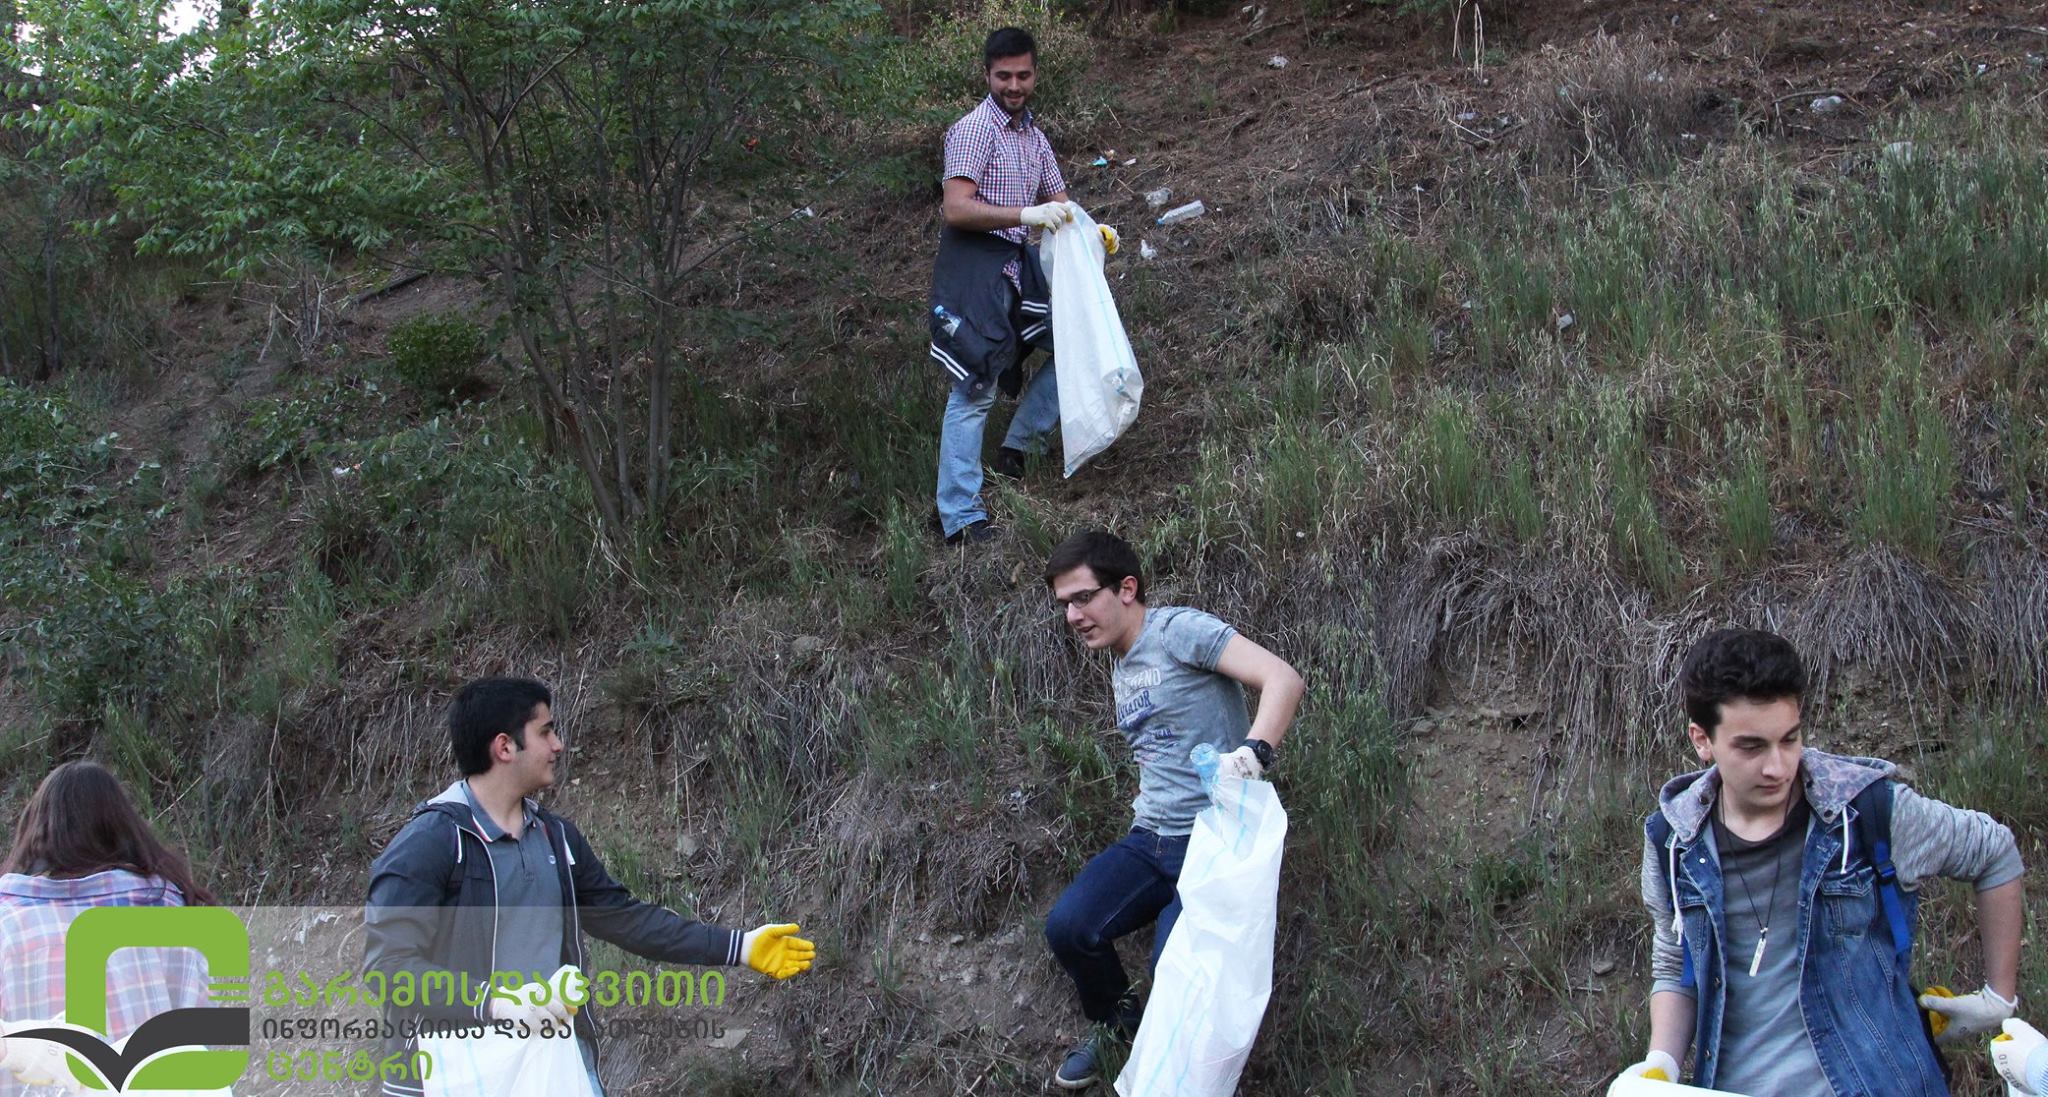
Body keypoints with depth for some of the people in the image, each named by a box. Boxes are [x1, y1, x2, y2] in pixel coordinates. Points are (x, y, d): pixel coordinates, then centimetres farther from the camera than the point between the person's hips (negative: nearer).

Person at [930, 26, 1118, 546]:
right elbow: (955, 209, -21)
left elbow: (1059, 204, 22)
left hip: (1017, 263, 8)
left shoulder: (1035, 137, 16)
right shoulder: (973, 130, -10)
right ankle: (960, 518, -9)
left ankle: (1017, 448, 14)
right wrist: (1027, 214, -29)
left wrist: (1091, 231, 1)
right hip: (973, 266, -8)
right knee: (974, 390, -11)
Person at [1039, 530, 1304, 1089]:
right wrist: (1148, 805, 15)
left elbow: (1283, 678, -22)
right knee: (1068, 927, -17)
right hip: (1151, 838, 7)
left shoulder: (1178, 630, -10)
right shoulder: (1121, 668, 18)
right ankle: (1112, 1020, 12)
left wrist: (1253, 750, -39)